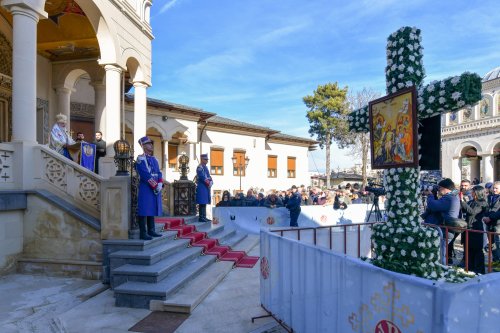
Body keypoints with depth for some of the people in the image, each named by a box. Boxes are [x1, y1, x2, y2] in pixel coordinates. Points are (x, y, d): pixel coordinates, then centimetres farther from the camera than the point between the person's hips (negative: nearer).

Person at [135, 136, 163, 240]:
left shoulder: (154, 159, 17)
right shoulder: (141, 159, -7)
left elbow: (159, 173, 12)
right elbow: (145, 175, -16)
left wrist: (160, 184, -5)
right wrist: (155, 186, -16)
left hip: (156, 188, 8)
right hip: (145, 189, -8)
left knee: (152, 210, 12)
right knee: (144, 211, -4)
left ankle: (151, 231, 21)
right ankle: (143, 233, 1)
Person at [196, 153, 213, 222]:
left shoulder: (205, 167, 19)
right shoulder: (200, 167, -11)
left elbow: (208, 176, 19)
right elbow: (202, 177, -20)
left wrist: (211, 182, 1)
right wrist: (208, 183, -15)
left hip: (206, 187, 10)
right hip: (202, 187, -10)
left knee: (205, 203, 10)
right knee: (202, 203, -7)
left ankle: (204, 217, 15)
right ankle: (201, 217, -4)